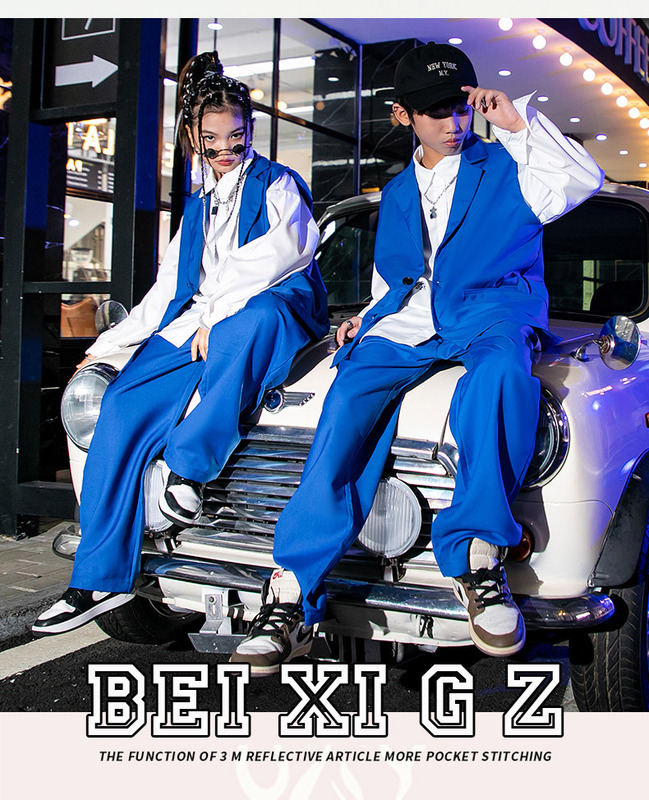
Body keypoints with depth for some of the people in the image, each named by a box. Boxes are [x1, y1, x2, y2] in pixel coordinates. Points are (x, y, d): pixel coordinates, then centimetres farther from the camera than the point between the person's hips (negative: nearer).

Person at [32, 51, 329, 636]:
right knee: (126, 403, -20)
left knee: (251, 321, -44)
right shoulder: (198, 207, 27)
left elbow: (287, 249, -9)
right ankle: (101, 579, -15)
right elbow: (169, 288, 29)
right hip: (193, 326, 5)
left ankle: (193, 466, -29)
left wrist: (217, 313, -17)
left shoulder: (278, 183, 10)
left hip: (272, 311, -5)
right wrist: (109, 342, 20)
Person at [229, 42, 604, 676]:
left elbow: (584, 180, -1)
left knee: (502, 371, -41)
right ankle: (293, 595, -33)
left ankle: (477, 555, -35)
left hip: (490, 313, -2)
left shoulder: (504, 167, 16)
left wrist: (517, 122, -4)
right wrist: (368, 316, 15)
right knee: (350, 397, -29)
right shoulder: (396, 194, 28)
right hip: (404, 325, 3)